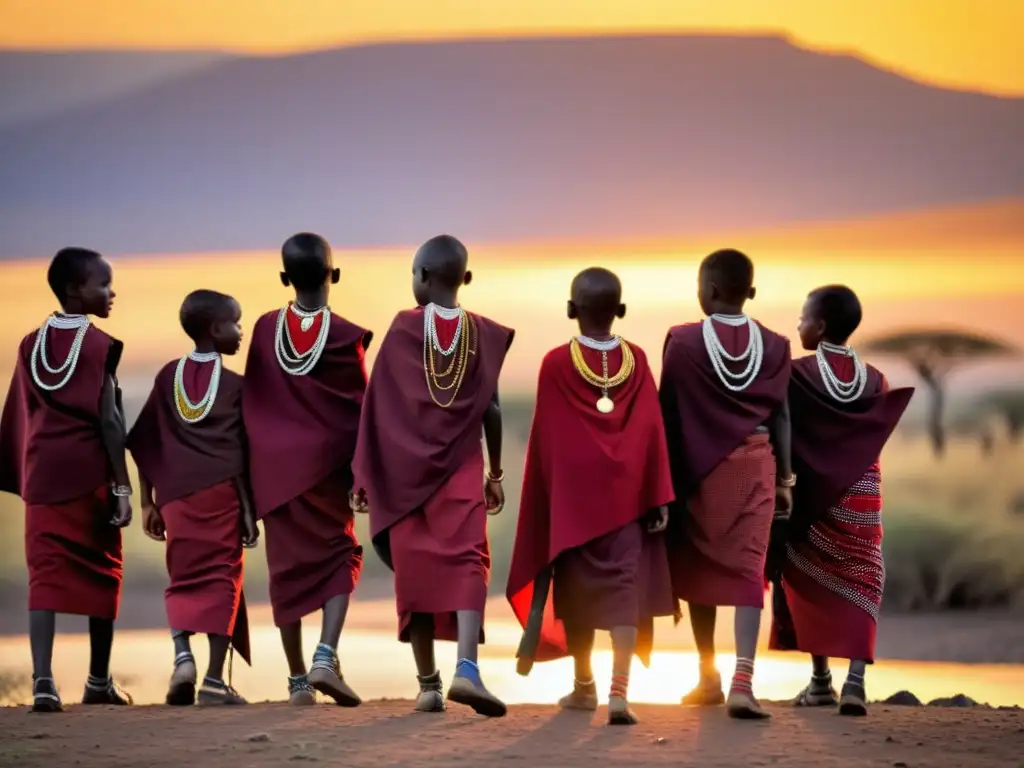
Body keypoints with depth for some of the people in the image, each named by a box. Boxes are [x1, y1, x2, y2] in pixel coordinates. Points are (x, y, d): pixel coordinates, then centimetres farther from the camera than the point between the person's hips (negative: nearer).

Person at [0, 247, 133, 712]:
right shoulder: (100, 345, -6)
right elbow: (109, 419, -11)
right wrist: (122, 487, -9)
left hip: (42, 474, 4)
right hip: (90, 473, -4)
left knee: (45, 576, -1)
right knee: (101, 574, 10)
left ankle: (43, 680, -17)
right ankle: (98, 681, 19)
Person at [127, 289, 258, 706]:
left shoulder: (168, 376, 11)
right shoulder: (236, 384, 2)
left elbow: (144, 445, 10)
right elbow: (247, 453, -1)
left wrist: (148, 503, 15)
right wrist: (250, 511, 4)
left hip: (176, 493, 3)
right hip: (222, 491, -3)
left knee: (183, 579, 13)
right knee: (221, 577, 1)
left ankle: (182, 655, -10)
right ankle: (214, 679, -3)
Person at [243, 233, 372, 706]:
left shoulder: (265, 329, 0)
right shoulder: (346, 336, -7)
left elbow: (251, 403, 4)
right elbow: (360, 410, -3)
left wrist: (253, 469, 13)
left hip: (274, 465, 2)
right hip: (326, 463, -2)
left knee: (287, 565, 8)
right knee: (341, 556, 10)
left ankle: (298, 679, 10)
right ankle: (326, 657, -10)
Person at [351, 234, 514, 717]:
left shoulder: (402, 330, -1)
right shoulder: (483, 334, 2)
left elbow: (377, 406, -1)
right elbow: (492, 411, 3)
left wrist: (364, 476, 4)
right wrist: (495, 473, 14)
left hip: (406, 471, 0)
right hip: (461, 470, 0)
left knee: (416, 571, 6)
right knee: (466, 564, -6)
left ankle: (428, 685, 8)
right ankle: (466, 669, -27)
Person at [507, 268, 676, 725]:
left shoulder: (556, 364, -5)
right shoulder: (636, 361, -1)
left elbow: (545, 439, -2)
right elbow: (652, 430, -4)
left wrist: (548, 497, 8)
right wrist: (657, 498, -3)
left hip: (573, 491, 0)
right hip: (625, 492, 0)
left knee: (577, 586, 14)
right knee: (624, 585, -4)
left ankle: (584, 686, 25)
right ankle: (620, 690, -19)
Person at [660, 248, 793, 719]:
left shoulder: (683, 342, -7)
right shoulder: (773, 346, -1)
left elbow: (669, 413, -3)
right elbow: (781, 417, 3)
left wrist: (667, 475, 6)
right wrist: (784, 478, 11)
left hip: (701, 468, -1)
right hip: (754, 468, 1)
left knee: (700, 569, 14)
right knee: (747, 569, -4)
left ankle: (709, 679, 23)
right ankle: (743, 680, -21)